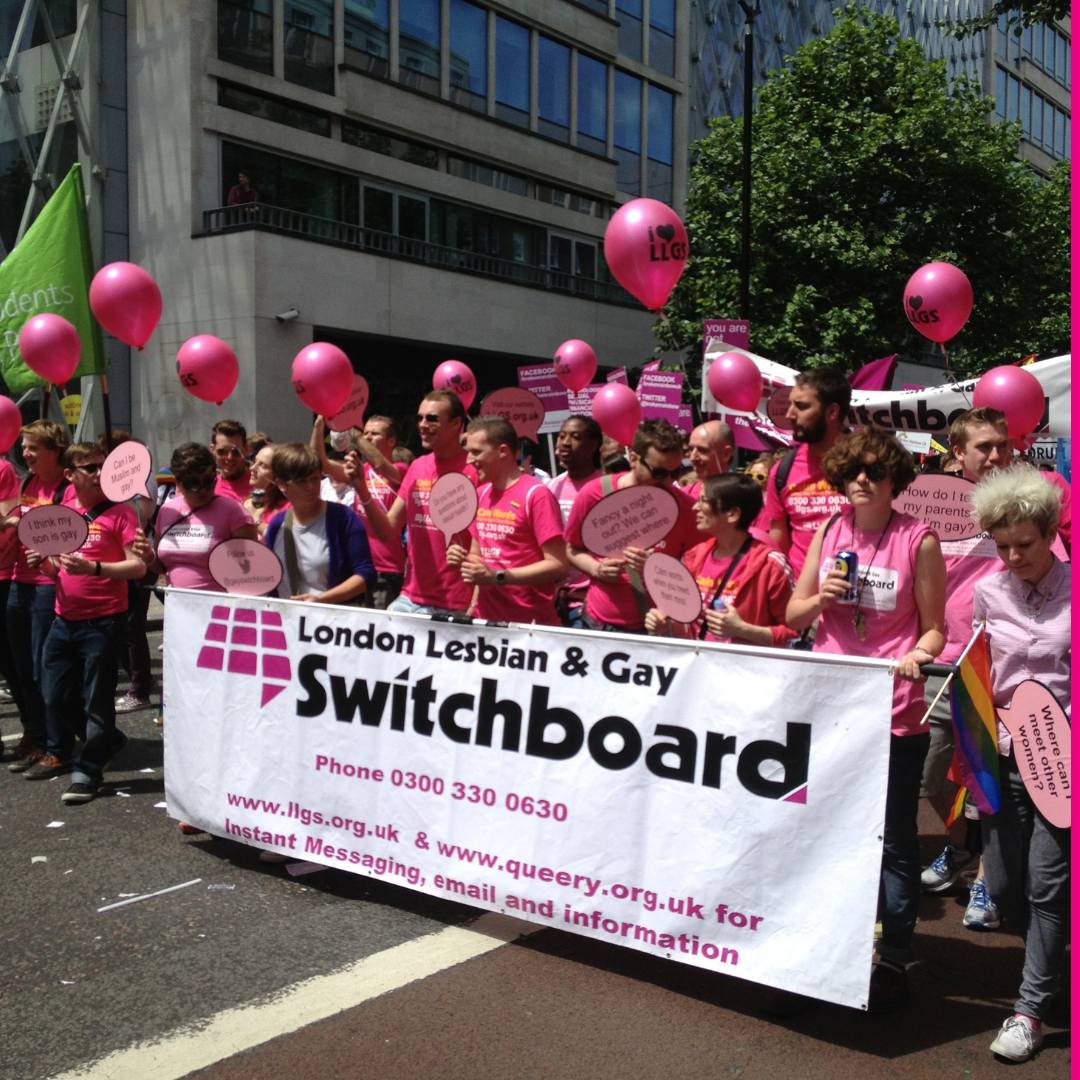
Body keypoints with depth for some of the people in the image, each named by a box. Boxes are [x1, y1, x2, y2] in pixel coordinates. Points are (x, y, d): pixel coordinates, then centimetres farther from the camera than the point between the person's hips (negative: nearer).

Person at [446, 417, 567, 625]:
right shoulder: (481, 494, 9)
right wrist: (463, 558, -2)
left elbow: (557, 565, -16)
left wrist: (497, 577, -19)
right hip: (486, 618, 6)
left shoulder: (537, 494, -13)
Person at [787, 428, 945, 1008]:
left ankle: (893, 959, 19)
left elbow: (934, 629, -2)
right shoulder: (829, 531, 7)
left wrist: (915, 658, -22)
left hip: (893, 712, -4)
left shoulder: (918, 540, -5)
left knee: (893, 840, 5)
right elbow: (793, 615, 11)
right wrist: (820, 599, -9)